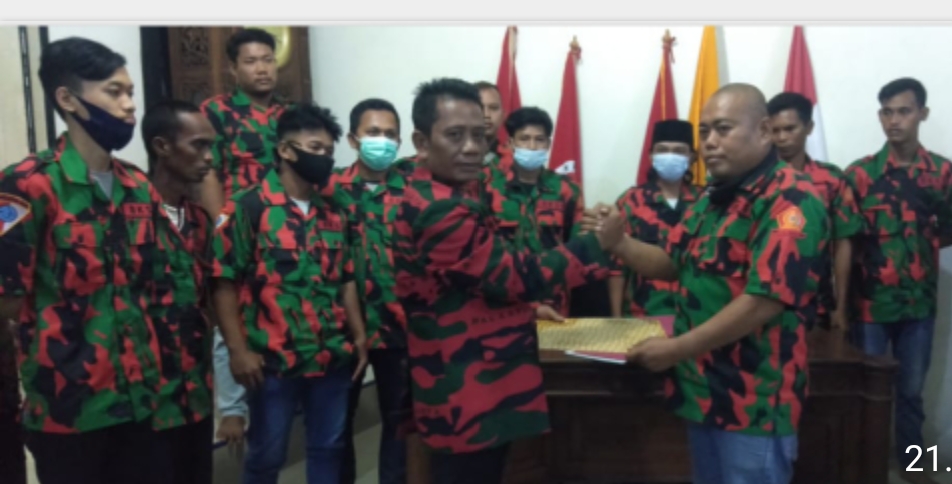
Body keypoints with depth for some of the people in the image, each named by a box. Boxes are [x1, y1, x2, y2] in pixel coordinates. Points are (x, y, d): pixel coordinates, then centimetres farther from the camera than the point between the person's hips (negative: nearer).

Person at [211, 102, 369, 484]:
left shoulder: (333, 212, 10)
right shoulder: (247, 207, -8)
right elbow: (224, 282, -10)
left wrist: (359, 336, 11)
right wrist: (238, 350, -13)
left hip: (332, 356, 5)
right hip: (273, 360, -5)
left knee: (328, 447, 17)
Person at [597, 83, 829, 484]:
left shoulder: (790, 201, -18)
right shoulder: (711, 200, 12)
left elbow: (765, 299, -25)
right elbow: (672, 262, 18)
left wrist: (676, 349, -20)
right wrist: (618, 242, -2)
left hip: (753, 399, -8)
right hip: (704, 387, 9)